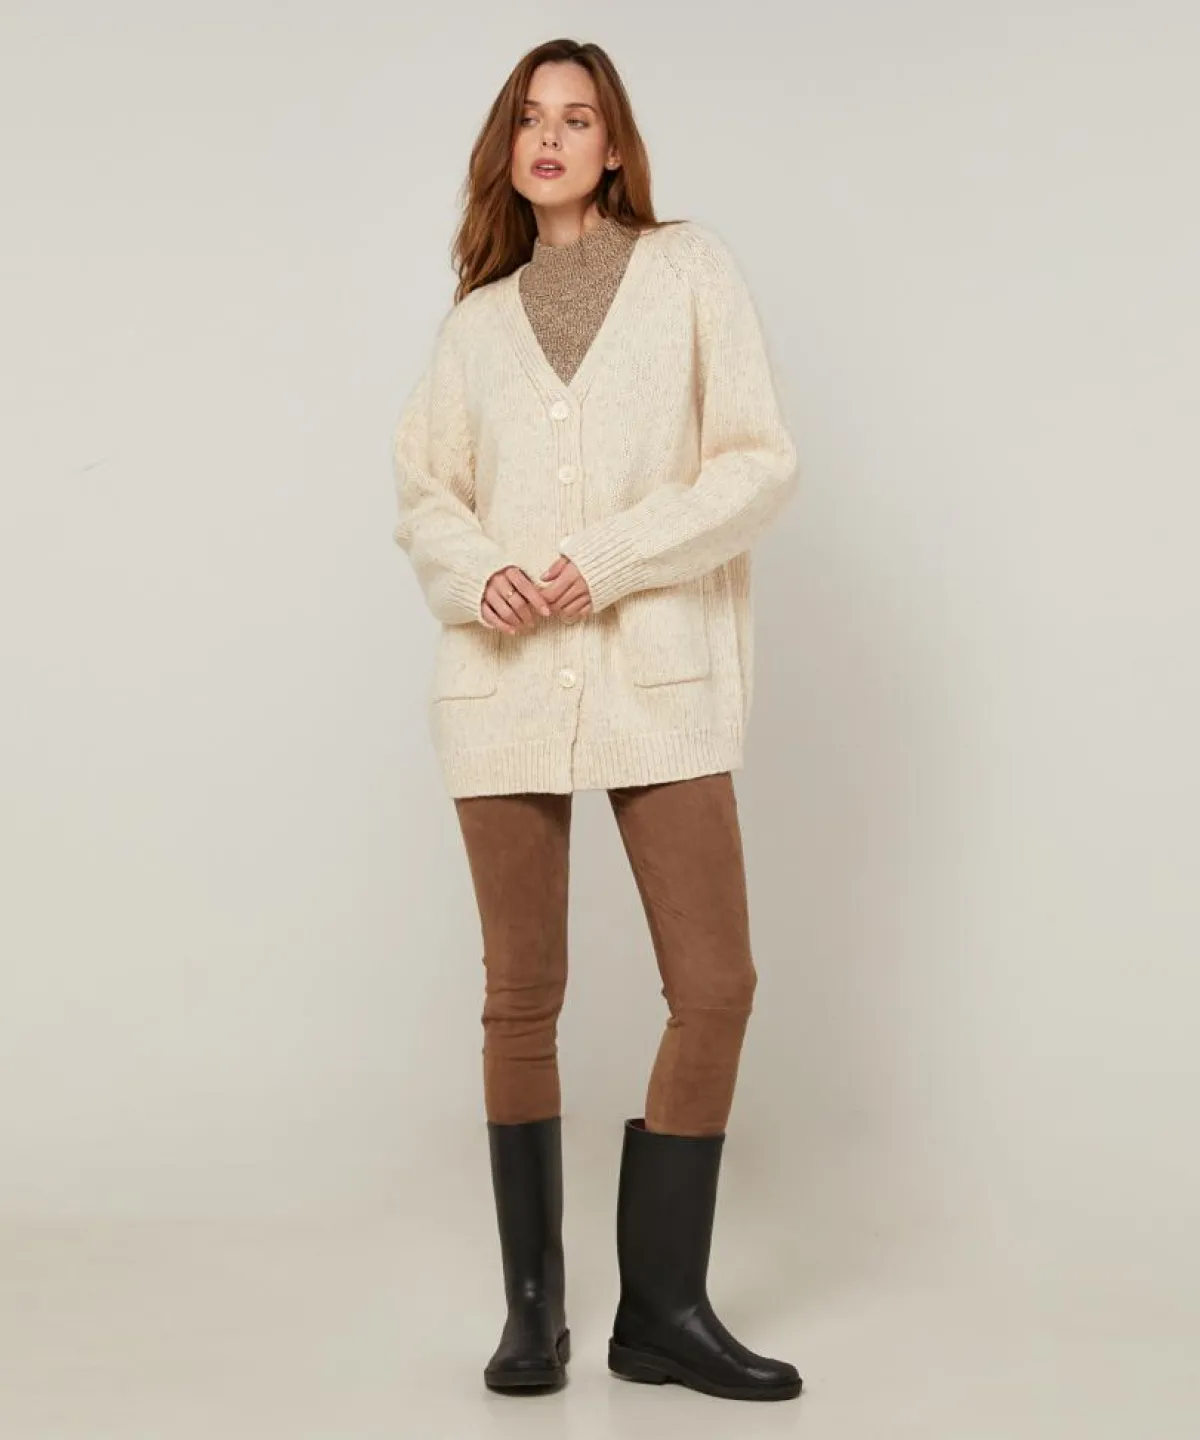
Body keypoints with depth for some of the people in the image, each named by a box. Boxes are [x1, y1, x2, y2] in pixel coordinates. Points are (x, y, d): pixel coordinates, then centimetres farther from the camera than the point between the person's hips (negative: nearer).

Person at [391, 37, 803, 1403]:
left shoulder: (690, 270, 7)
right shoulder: (476, 319, 15)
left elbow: (759, 461, -2)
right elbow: (422, 489, 13)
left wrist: (609, 561, -12)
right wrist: (476, 572, -9)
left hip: (657, 675, -1)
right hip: (507, 679, 2)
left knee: (715, 986, -4)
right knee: (521, 996, 4)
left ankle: (663, 1306, 10)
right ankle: (533, 1304, 16)